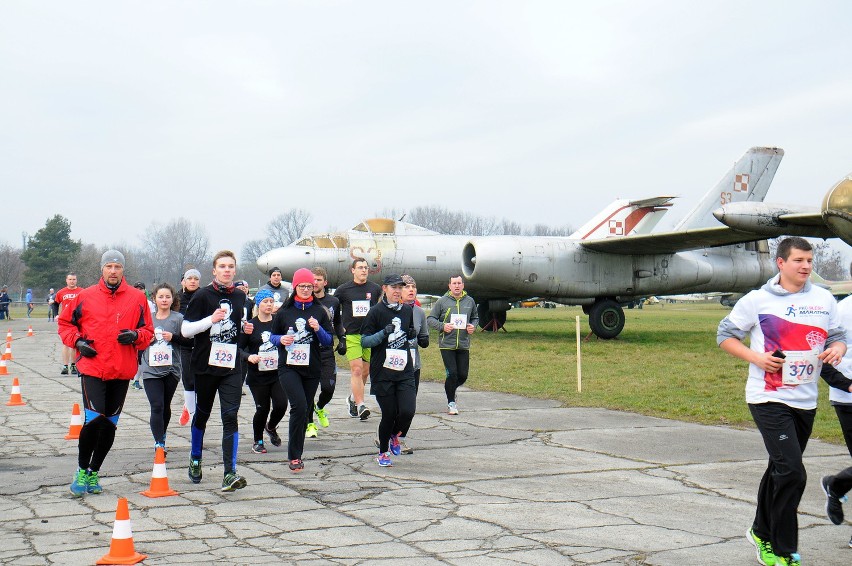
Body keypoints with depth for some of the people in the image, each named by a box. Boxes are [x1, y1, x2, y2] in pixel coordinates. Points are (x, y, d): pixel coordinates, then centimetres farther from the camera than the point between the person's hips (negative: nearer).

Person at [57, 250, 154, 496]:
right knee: (94, 419, -13)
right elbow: (65, 323, 13)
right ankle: (82, 471, 7)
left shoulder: (137, 298, 4)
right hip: (93, 369, -2)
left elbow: (148, 330, 9)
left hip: (122, 372, 2)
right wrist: (77, 341, -4)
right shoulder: (85, 296, 2)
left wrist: (135, 335, -12)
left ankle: (93, 472, 24)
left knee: (110, 424, 9)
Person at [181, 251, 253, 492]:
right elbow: (185, 330, -7)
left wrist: (247, 329, 2)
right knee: (202, 414, 14)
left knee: (230, 416, -10)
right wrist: (211, 319, -19)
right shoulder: (202, 296, -4)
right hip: (205, 365, -2)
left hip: (232, 367, 2)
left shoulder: (241, 297, 8)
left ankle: (230, 473, -14)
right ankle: (195, 460, 37)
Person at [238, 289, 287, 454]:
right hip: (257, 376, -2)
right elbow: (239, 348, 0)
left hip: (278, 373, 2)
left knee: (281, 405, -8)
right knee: (262, 408, -1)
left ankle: (271, 427, 26)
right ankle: (258, 441, 22)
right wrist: (248, 357, -17)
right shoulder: (250, 325, 0)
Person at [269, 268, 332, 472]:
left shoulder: (319, 311, 6)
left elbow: (328, 341, 6)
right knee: (299, 406, -19)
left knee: (304, 410, 9)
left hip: (312, 368, 3)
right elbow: (273, 336, 11)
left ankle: (296, 454, 25)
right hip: (288, 367, -2)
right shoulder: (284, 312, 4)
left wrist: (318, 329, -13)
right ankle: (294, 455, -9)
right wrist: (281, 339, -10)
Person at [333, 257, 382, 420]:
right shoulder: (343, 290, 1)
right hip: (351, 335, -3)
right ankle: (360, 406, -14)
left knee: (366, 371, 8)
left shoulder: (376, 289, 6)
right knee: (356, 369, -14)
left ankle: (353, 398, 30)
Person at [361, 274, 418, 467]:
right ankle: (383, 452, 24)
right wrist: (384, 333, -20)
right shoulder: (376, 311, -4)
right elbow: (364, 341, -6)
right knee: (389, 415, -1)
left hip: (405, 371, 4)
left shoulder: (407, 310, 11)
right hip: (383, 373, -3)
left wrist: (412, 334, 5)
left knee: (408, 411, -11)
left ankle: (394, 435, 23)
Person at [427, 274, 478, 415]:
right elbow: (430, 319, 1)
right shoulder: (442, 301, -2)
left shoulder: (470, 301, 8)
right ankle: (451, 402, 11)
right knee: (452, 374, -8)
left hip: (464, 345, 3)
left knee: (463, 375, 5)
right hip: (447, 344, -3)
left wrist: (473, 326, 0)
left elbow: (475, 317, 21)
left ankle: (451, 390, 37)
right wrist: (442, 326, -17)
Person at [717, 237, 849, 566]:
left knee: (780, 470, 18)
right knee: (791, 473, -15)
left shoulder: (824, 300, 7)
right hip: (768, 399, -5)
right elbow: (725, 335, 1)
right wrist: (756, 357, -14)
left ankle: (762, 533, 37)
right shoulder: (757, 300, -5)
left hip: (805, 401, 5)